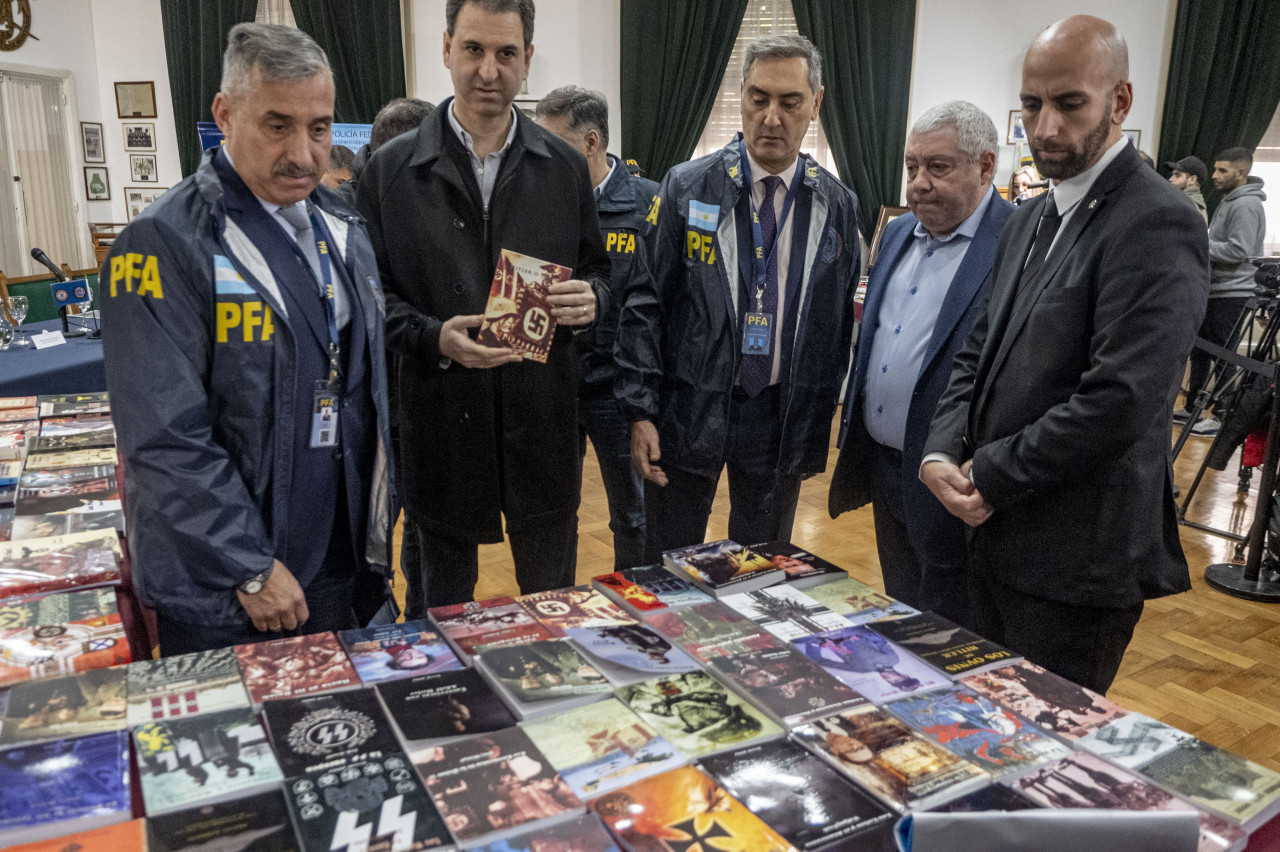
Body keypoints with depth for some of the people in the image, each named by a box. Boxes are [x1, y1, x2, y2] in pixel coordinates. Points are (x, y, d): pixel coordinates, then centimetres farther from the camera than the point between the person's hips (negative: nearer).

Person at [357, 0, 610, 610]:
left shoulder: (565, 167, 5)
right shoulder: (391, 169, -1)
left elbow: (596, 271, 13)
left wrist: (590, 298, -11)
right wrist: (434, 337, -18)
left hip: (543, 422, 1)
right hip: (440, 425, -1)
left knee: (554, 604, 16)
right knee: (444, 615, 17)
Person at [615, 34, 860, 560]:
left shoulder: (837, 206, 2)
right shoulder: (685, 189, -5)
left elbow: (840, 321, 6)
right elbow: (645, 304, -6)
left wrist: (819, 419, 6)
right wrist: (640, 411, -10)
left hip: (781, 418, 2)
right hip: (689, 409, -1)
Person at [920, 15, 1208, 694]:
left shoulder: (1156, 223, -16)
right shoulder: (1031, 218, 12)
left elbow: (1119, 401, -25)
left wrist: (991, 477, -15)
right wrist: (942, 451, -5)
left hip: (1077, 560, -8)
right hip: (999, 535, 8)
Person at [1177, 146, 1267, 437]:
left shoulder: (1246, 205, -16)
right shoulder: (1229, 202, 16)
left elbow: (1238, 250, -23)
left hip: (1230, 295, -10)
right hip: (1214, 291, 10)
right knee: (1200, 350, 15)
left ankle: (1223, 418, 6)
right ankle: (1191, 408, 25)